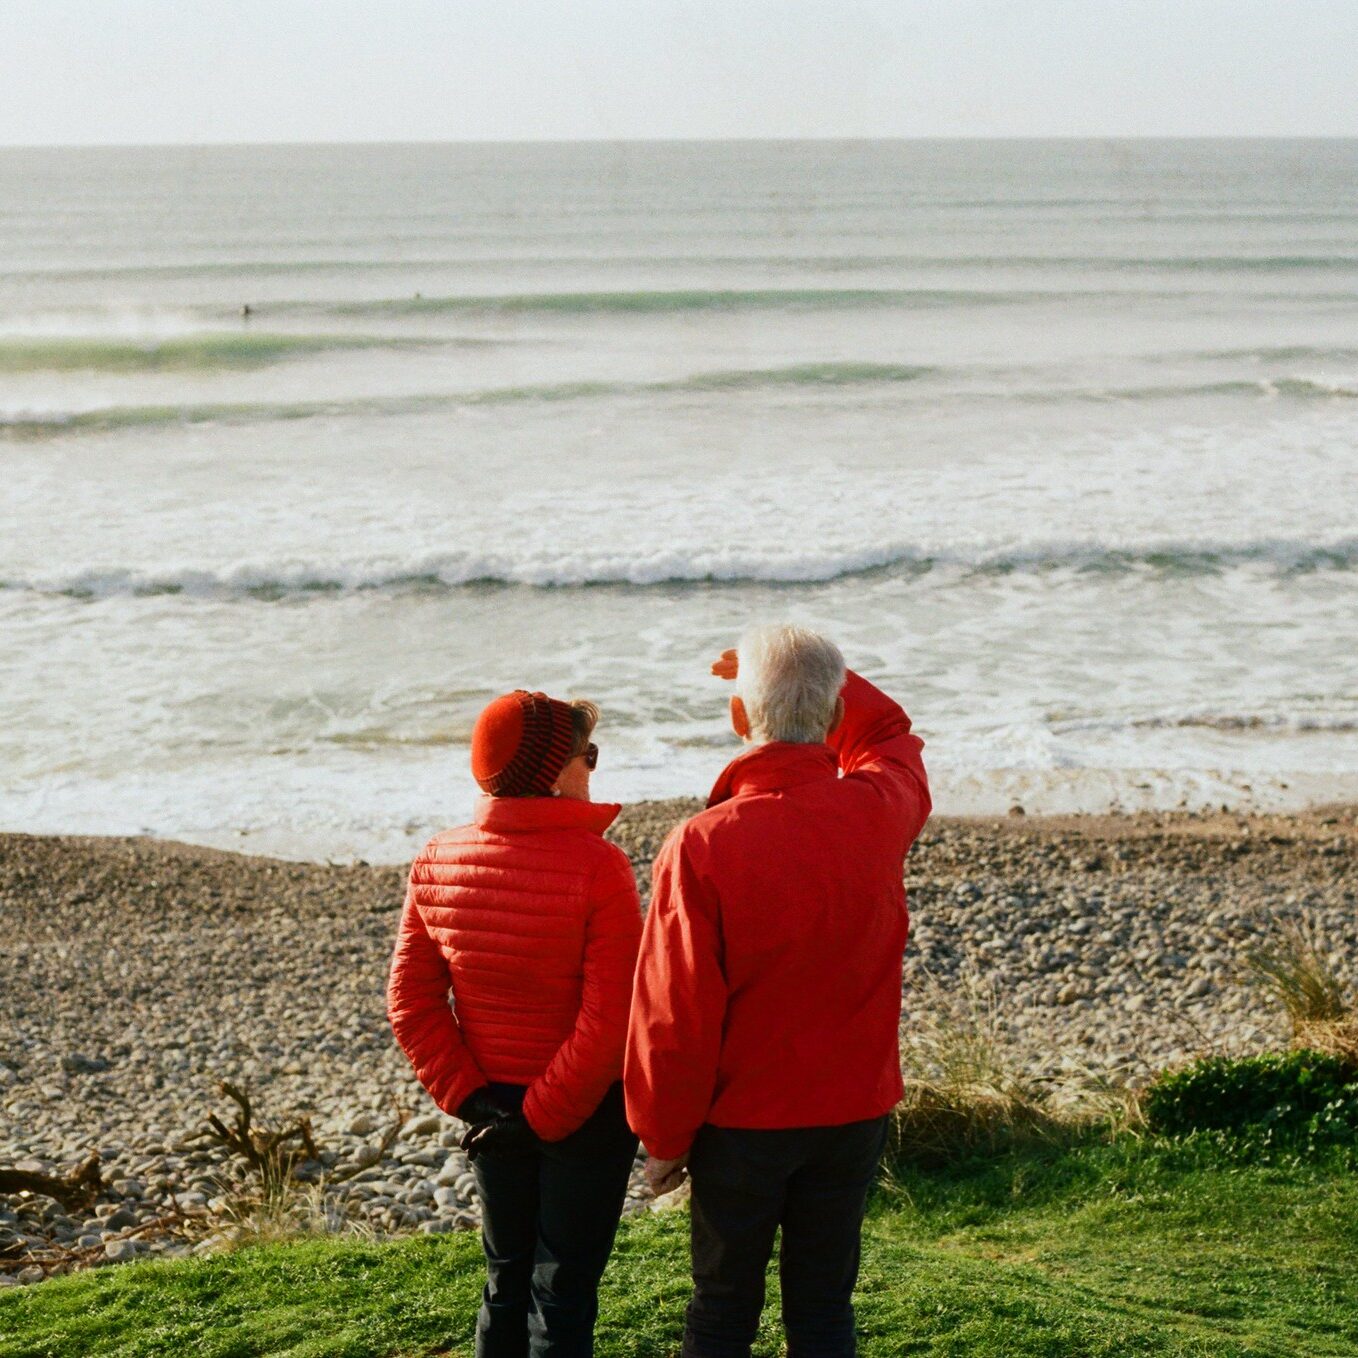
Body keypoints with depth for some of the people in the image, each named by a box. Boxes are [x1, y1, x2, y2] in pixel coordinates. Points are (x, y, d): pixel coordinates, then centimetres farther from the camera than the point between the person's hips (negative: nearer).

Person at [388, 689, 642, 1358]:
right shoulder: (597, 865, -21)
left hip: (494, 1108, 5)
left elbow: (411, 1000, -4)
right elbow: (608, 1019, -23)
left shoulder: (436, 863, -6)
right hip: (587, 1110, -4)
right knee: (563, 1292, 7)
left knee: (506, 1279, 20)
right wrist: (547, 1118, -15)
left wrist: (465, 1097, -3)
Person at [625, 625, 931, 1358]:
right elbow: (888, 732, 17)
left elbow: (673, 1019, -16)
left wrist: (664, 1138, -2)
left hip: (741, 1124, -3)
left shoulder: (701, 845, -22)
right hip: (855, 1112, 3)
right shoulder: (879, 811, -11)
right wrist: (813, 674, 10)